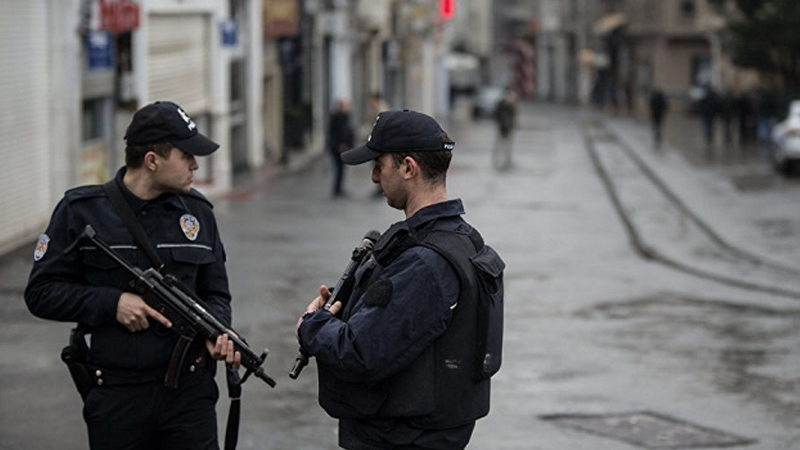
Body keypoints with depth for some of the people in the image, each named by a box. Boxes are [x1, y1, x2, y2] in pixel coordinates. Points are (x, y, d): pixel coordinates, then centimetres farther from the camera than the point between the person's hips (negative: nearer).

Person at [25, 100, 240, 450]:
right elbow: (41, 292, -2)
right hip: (115, 395, -2)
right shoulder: (81, 212, -3)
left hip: (188, 391, 2)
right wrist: (113, 303, -14)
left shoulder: (197, 212, 7)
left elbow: (215, 292, 15)